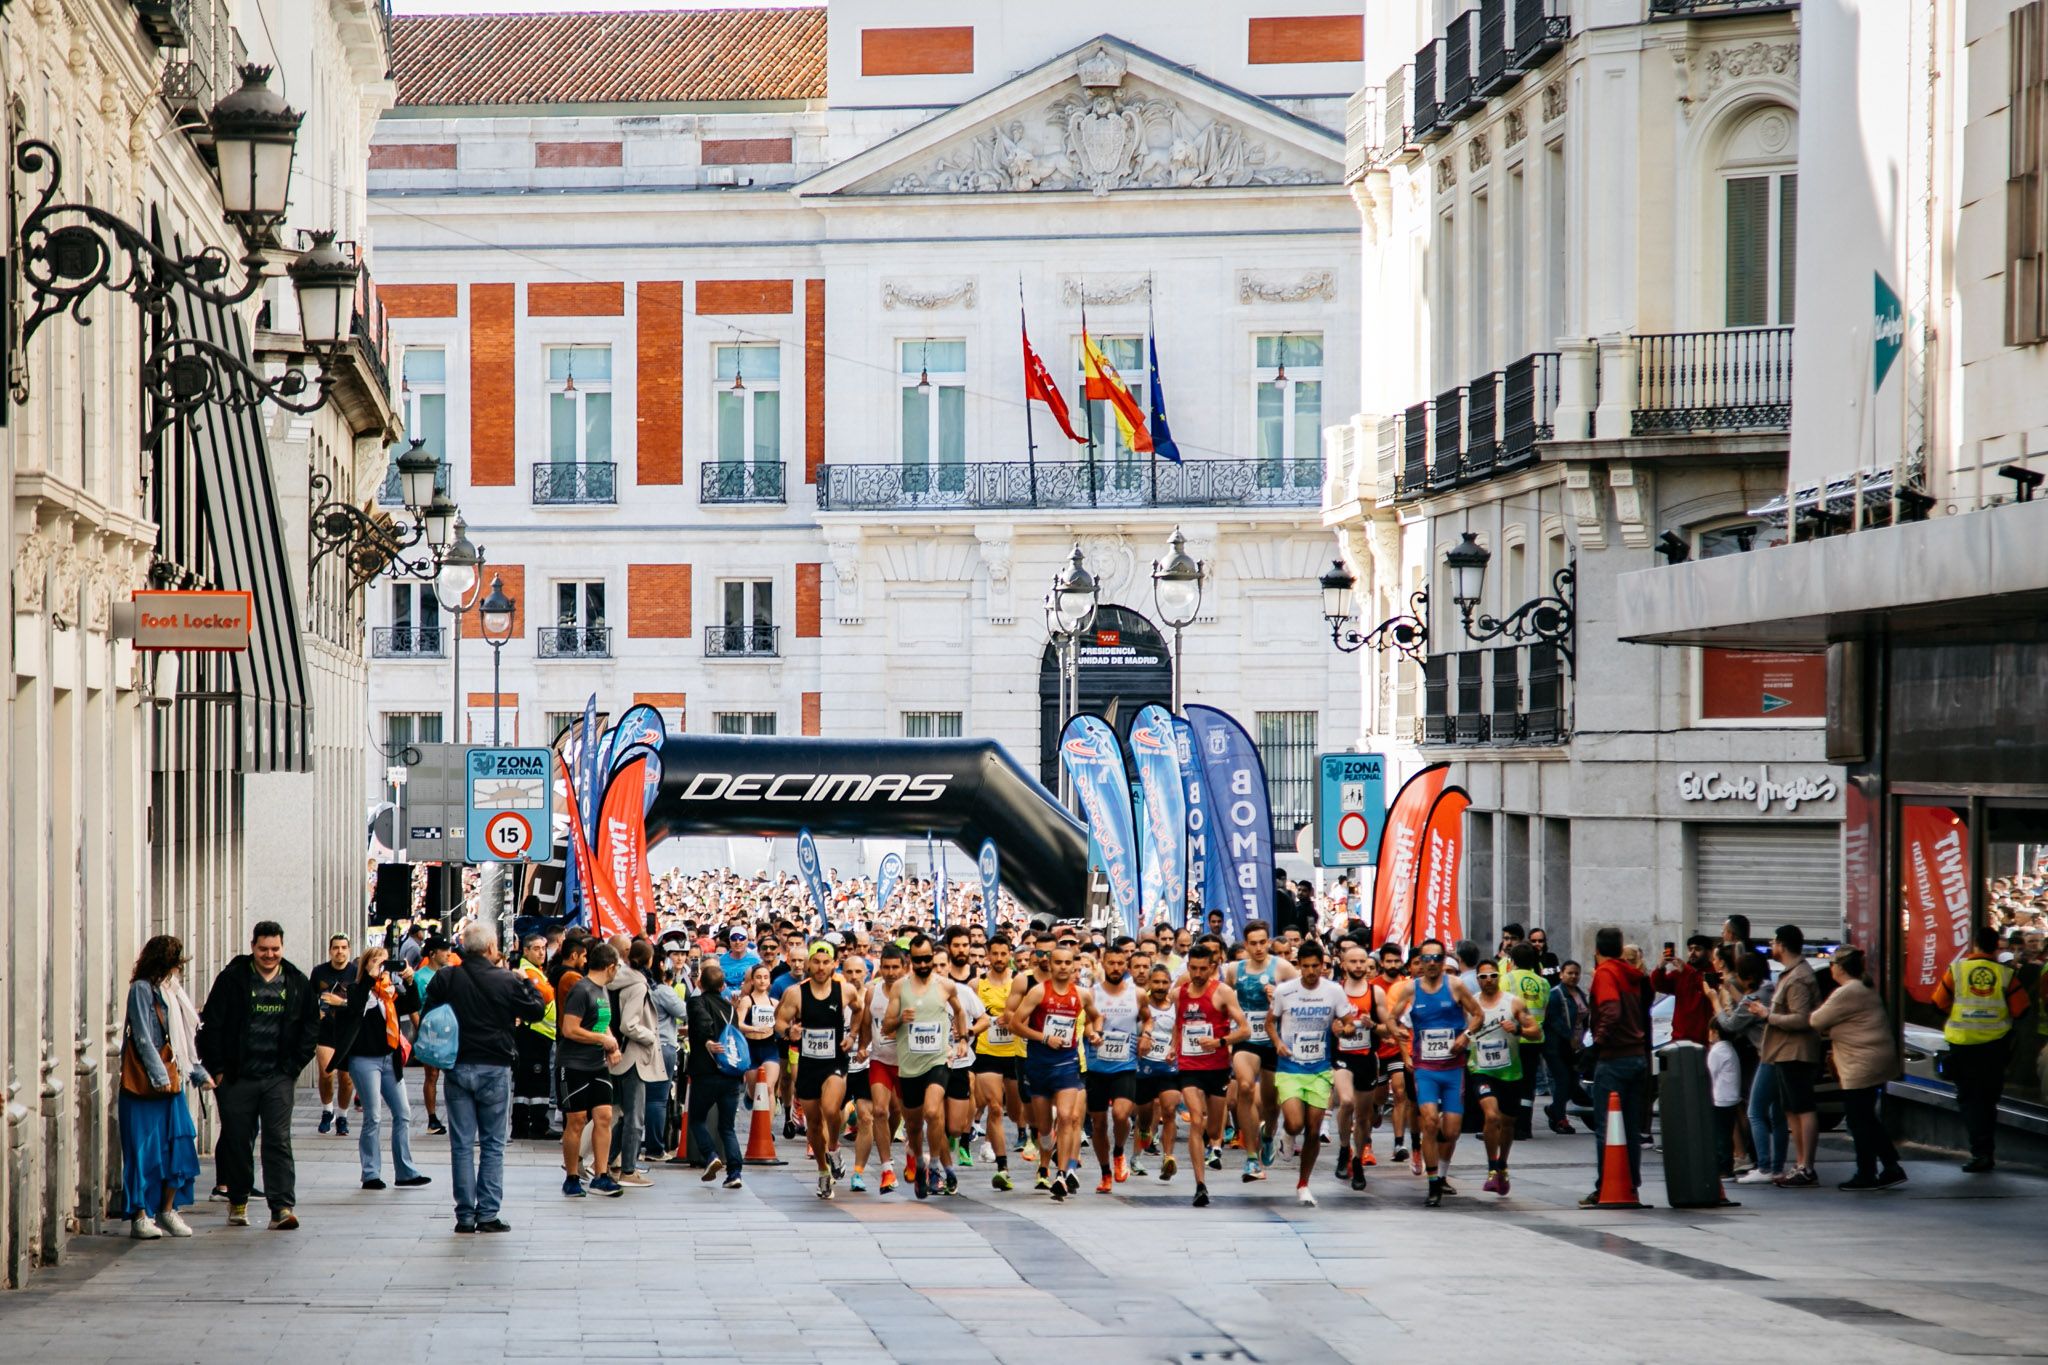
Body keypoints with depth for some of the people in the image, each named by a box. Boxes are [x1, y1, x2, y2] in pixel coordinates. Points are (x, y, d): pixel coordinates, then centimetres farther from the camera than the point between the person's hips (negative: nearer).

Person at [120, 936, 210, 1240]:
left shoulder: (171, 992, 17)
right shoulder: (142, 989, -7)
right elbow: (143, 1037, -13)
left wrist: (199, 1073, 18)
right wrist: (159, 1075, -18)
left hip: (171, 1081, 8)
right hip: (143, 1082, -8)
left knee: (180, 1144, 3)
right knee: (144, 1149, -6)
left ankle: (167, 1210, 13)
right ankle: (139, 1216, -2)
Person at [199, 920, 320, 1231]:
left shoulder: (297, 983, 6)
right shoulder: (232, 979, -2)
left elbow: (311, 1027, 13)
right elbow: (211, 1025, -1)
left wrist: (295, 1064, 3)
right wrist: (217, 1069, -5)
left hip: (278, 1077, 1)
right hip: (238, 1076, -1)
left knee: (278, 1140, -7)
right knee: (237, 1141, 8)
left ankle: (282, 1208, -10)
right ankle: (237, 1202, 25)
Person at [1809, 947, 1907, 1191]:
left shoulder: (1846, 993, -17)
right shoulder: (1864, 990, 17)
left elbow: (1817, 1021, -10)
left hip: (1861, 1067, -10)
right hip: (1878, 1062, 10)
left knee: (1859, 1120, -1)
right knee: (1867, 1119, 16)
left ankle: (1866, 1175, 5)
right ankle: (1891, 1167, 14)